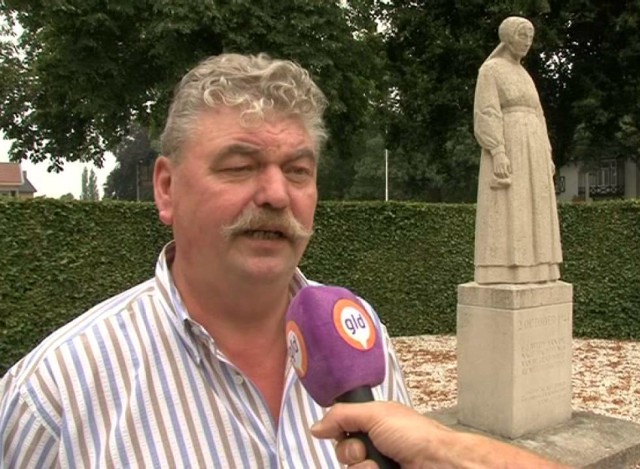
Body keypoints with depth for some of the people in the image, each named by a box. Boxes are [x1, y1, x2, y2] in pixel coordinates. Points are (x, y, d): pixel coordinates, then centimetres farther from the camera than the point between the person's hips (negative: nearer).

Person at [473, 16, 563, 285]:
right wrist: (498, 153, -23)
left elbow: (535, 119, 23)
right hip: (506, 149, -8)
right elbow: (486, 115, -11)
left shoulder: (523, 76, 25)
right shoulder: (489, 70, 0)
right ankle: (502, 278, -11)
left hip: (530, 151, 8)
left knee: (529, 216, 3)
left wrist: (547, 156, 15)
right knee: (506, 215, -13)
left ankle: (528, 274, 6)